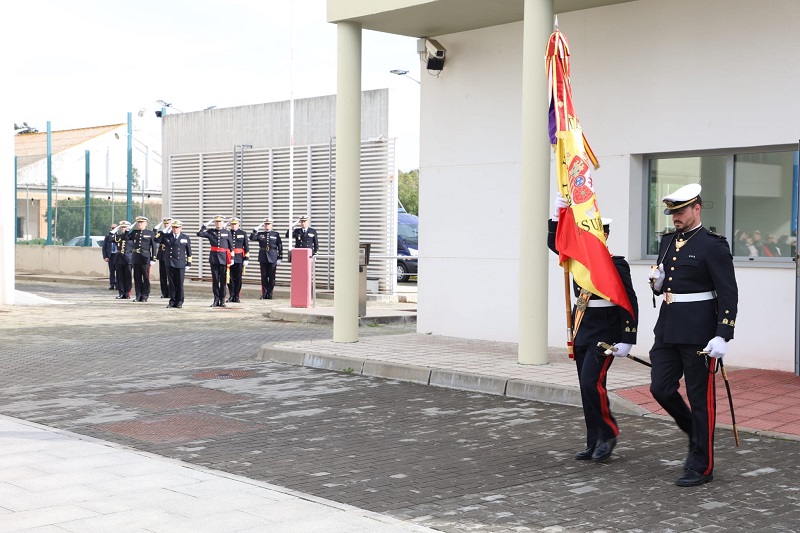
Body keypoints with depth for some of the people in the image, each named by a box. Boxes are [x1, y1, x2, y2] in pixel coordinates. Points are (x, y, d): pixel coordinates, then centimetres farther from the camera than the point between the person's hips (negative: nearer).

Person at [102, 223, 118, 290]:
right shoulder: (107, 236, 7)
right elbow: (104, 247, 8)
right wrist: (105, 257, -1)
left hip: (117, 255, -2)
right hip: (110, 255, 2)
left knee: (118, 270, -2)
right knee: (111, 271, 5)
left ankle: (117, 285, 3)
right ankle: (112, 285, 8)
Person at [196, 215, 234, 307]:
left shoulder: (227, 233, 5)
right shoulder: (210, 232, 7)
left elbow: (231, 246, 7)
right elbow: (199, 234, -5)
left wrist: (232, 258, 3)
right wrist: (204, 226, -8)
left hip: (223, 258, -1)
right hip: (213, 258, 1)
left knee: (223, 280, 2)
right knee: (215, 280, 4)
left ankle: (222, 300, 8)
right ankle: (216, 299, 10)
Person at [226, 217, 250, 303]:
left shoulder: (243, 234, 6)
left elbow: (246, 247, 4)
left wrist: (246, 259, -3)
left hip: (239, 259, -1)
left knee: (238, 278, 2)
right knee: (230, 278, 1)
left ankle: (236, 297, 9)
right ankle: (231, 296, 9)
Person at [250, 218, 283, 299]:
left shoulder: (276, 234, 5)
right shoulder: (260, 234, 9)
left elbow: (280, 247, 4)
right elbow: (252, 238, -4)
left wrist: (279, 258, -1)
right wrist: (255, 230, -12)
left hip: (272, 258, -1)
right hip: (263, 257, 1)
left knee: (272, 277, 1)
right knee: (264, 276, 4)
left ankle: (270, 294, 9)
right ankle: (264, 294, 11)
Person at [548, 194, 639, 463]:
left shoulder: (616, 264, -11)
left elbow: (630, 303, -12)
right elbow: (554, 242, 11)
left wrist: (627, 340, -17)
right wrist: (558, 211, -3)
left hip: (604, 334, -7)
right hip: (582, 333, 7)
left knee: (591, 382, -16)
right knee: (588, 388, 8)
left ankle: (608, 433, 3)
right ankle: (595, 443, 16)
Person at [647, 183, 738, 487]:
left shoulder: (713, 246, -10)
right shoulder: (667, 242, 12)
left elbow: (729, 295, -13)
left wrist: (722, 336, -21)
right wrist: (657, 282, -3)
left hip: (698, 334, -7)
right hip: (668, 330, 7)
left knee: (700, 398, 1)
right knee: (660, 389, 7)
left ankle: (702, 466, 12)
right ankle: (697, 433, 31)